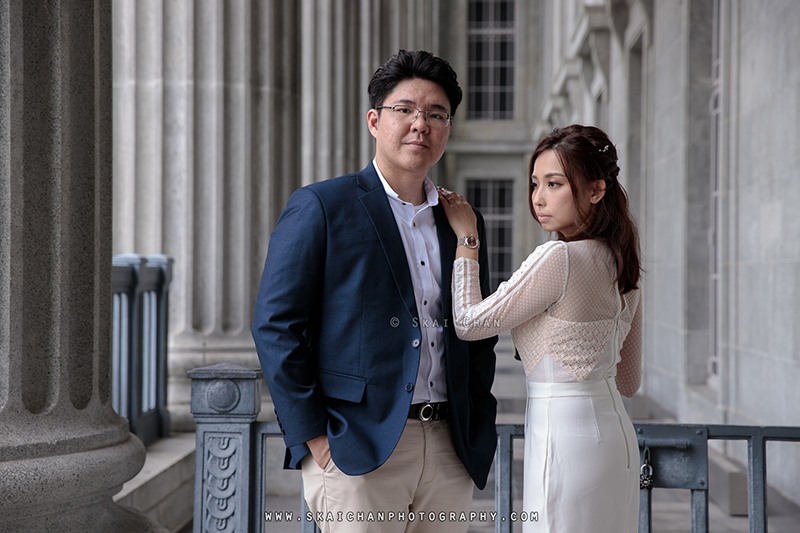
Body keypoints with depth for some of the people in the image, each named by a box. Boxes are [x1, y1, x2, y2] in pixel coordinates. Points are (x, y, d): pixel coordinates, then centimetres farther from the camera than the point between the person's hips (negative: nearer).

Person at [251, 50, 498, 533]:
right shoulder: (321, 207, -2)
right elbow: (276, 326, -6)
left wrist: (479, 433, 9)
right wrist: (314, 437, -11)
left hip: (450, 456, 5)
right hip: (358, 455, -5)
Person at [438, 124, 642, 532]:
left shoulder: (558, 258, -19)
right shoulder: (620, 261, 8)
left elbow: (469, 323, -11)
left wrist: (466, 237, -4)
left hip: (565, 442, -9)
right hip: (616, 433, 9)